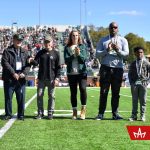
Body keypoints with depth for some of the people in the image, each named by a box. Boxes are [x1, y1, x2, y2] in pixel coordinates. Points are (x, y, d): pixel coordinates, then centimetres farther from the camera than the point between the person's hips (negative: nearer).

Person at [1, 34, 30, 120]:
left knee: (21, 98, 3)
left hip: (21, 78, 2)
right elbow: (5, 63, -8)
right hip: (9, 79, -2)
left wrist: (24, 73, -10)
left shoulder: (24, 52, 14)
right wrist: (13, 73, -16)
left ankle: (21, 115, 13)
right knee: (8, 97, 4)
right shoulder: (7, 51, 3)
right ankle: (8, 114, 15)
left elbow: (28, 64, 8)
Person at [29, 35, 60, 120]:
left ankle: (50, 113, 11)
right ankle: (40, 113, 12)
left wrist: (57, 78, -7)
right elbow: (36, 63, 0)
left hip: (51, 79, -2)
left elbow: (58, 67, 1)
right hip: (41, 79, 2)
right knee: (39, 95, 3)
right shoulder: (40, 53, 8)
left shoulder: (56, 53, 2)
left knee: (51, 96, 3)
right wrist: (32, 61, -24)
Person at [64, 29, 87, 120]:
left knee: (83, 88, -19)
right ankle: (74, 111, 15)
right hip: (71, 73, 1)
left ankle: (83, 109, -7)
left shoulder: (82, 46, 8)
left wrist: (79, 54, -16)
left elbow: (84, 59, 0)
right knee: (73, 92, 5)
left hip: (82, 72, -1)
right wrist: (73, 55, -15)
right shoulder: (67, 48, 7)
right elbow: (66, 60, -2)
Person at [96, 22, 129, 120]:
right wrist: (106, 50, -15)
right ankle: (101, 113, 3)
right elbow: (97, 54, 2)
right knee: (104, 92, -1)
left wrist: (118, 50, -21)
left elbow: (126, 53, -2)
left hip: (118, 68, 1)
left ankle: (115, 113, 10)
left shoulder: (123, 40, 10)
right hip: (106, 68, 0)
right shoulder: (103, 40, 11)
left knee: (116, 92, 4)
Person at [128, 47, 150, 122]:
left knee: (143, 101, 1)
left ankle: (142, 116, 8)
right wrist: (131, 82, 3)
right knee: (134, 100, 4)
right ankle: (134, 115, 9)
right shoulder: (133, 63, 9)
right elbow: (130, 74, 13)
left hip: (143, 84, -2)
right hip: (134, 84, 2)